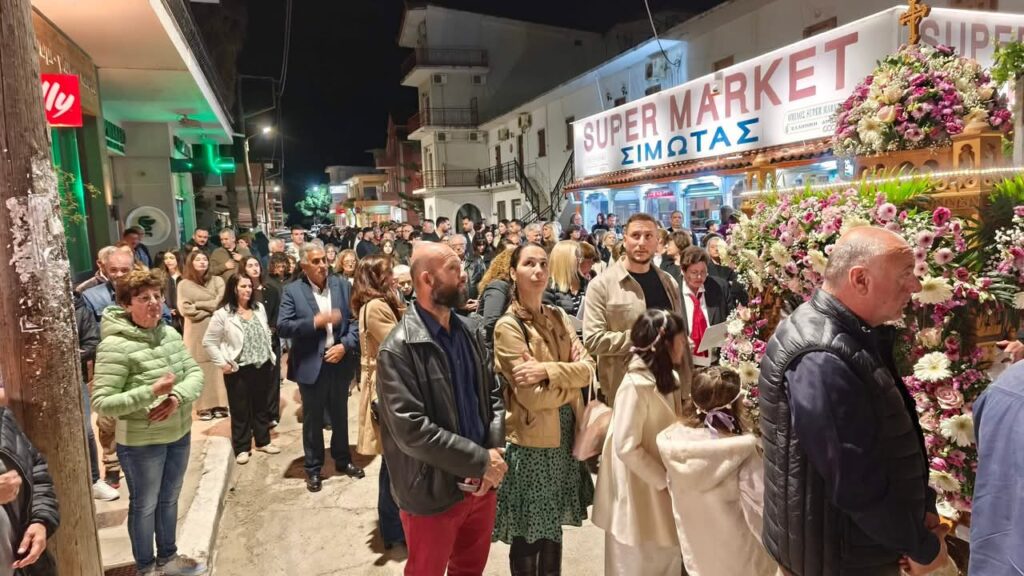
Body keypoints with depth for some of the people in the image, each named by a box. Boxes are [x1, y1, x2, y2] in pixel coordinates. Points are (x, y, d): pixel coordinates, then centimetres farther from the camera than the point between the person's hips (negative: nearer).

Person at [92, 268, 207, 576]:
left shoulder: (169, 333, -1)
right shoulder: (115, 346, -21)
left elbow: (195, 373, -1)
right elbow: (101, 403, -22)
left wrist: (177, 397, -20)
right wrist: (152, 391, -30)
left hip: (179, 434, 6)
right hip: (141, 443, -6)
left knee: (169, 500, 23)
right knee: (144, 505, 14)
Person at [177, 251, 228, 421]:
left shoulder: (217, 281, 11)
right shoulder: (184, 284, 6)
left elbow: (221, 302, -2)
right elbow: (186, 309, -4)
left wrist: (198, 305, -6)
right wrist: (210, 309, -5)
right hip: (196, 332, -1)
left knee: (218, 365, -2)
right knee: (201, 368, -3)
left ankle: (220, 404, 4)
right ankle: (204, 407, 1)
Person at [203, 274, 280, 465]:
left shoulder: (260, 308, 6)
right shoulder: (222, 314, -10)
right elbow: (208, 342, -7)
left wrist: (270, 355, 8)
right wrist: (222, 363, -10)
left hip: (263, 367, 5)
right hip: (239, 370, -4)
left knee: (261, 407, 15)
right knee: (240, 410, 5)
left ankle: (263, 441, 28)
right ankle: (242, 448, 17)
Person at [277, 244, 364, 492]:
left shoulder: (343, 285, 2)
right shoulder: (292, 291, -6)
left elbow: (356, 319, 0)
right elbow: (282, 327, -14)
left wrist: (345, 345, -14)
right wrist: (316, 321, -24)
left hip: (340, 361, 3)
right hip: (311, 365, -2)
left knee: (340, 415, 17)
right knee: (312, 418, 10)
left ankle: (343, 460, 35)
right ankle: (313, 468, 25)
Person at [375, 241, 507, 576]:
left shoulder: (471, 331, 1)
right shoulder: (399, 349, -19)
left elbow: (493, 394, 6)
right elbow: (411, 431, -24)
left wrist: (494, 451, -11)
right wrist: (482, 461, -20)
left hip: (481, 484, 6)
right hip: (433, 492, -6)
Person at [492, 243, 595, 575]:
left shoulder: (558, 317, 6)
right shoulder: (508, 327, -15)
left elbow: (588, 368, -4)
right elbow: (532, 397, -20)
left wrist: (548, 370, -20)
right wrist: (571, 378, -6)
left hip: (563, 434, 6)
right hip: (531, 440, -6)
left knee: (553, 525, 19)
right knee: (528, 534, 9)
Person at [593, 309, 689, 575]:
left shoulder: (668, 379, 4)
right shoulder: (635, 385, -24)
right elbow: (627, 448, -23)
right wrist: (665, 479, -16)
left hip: (660, 490, 8)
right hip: (640, 493, -8)